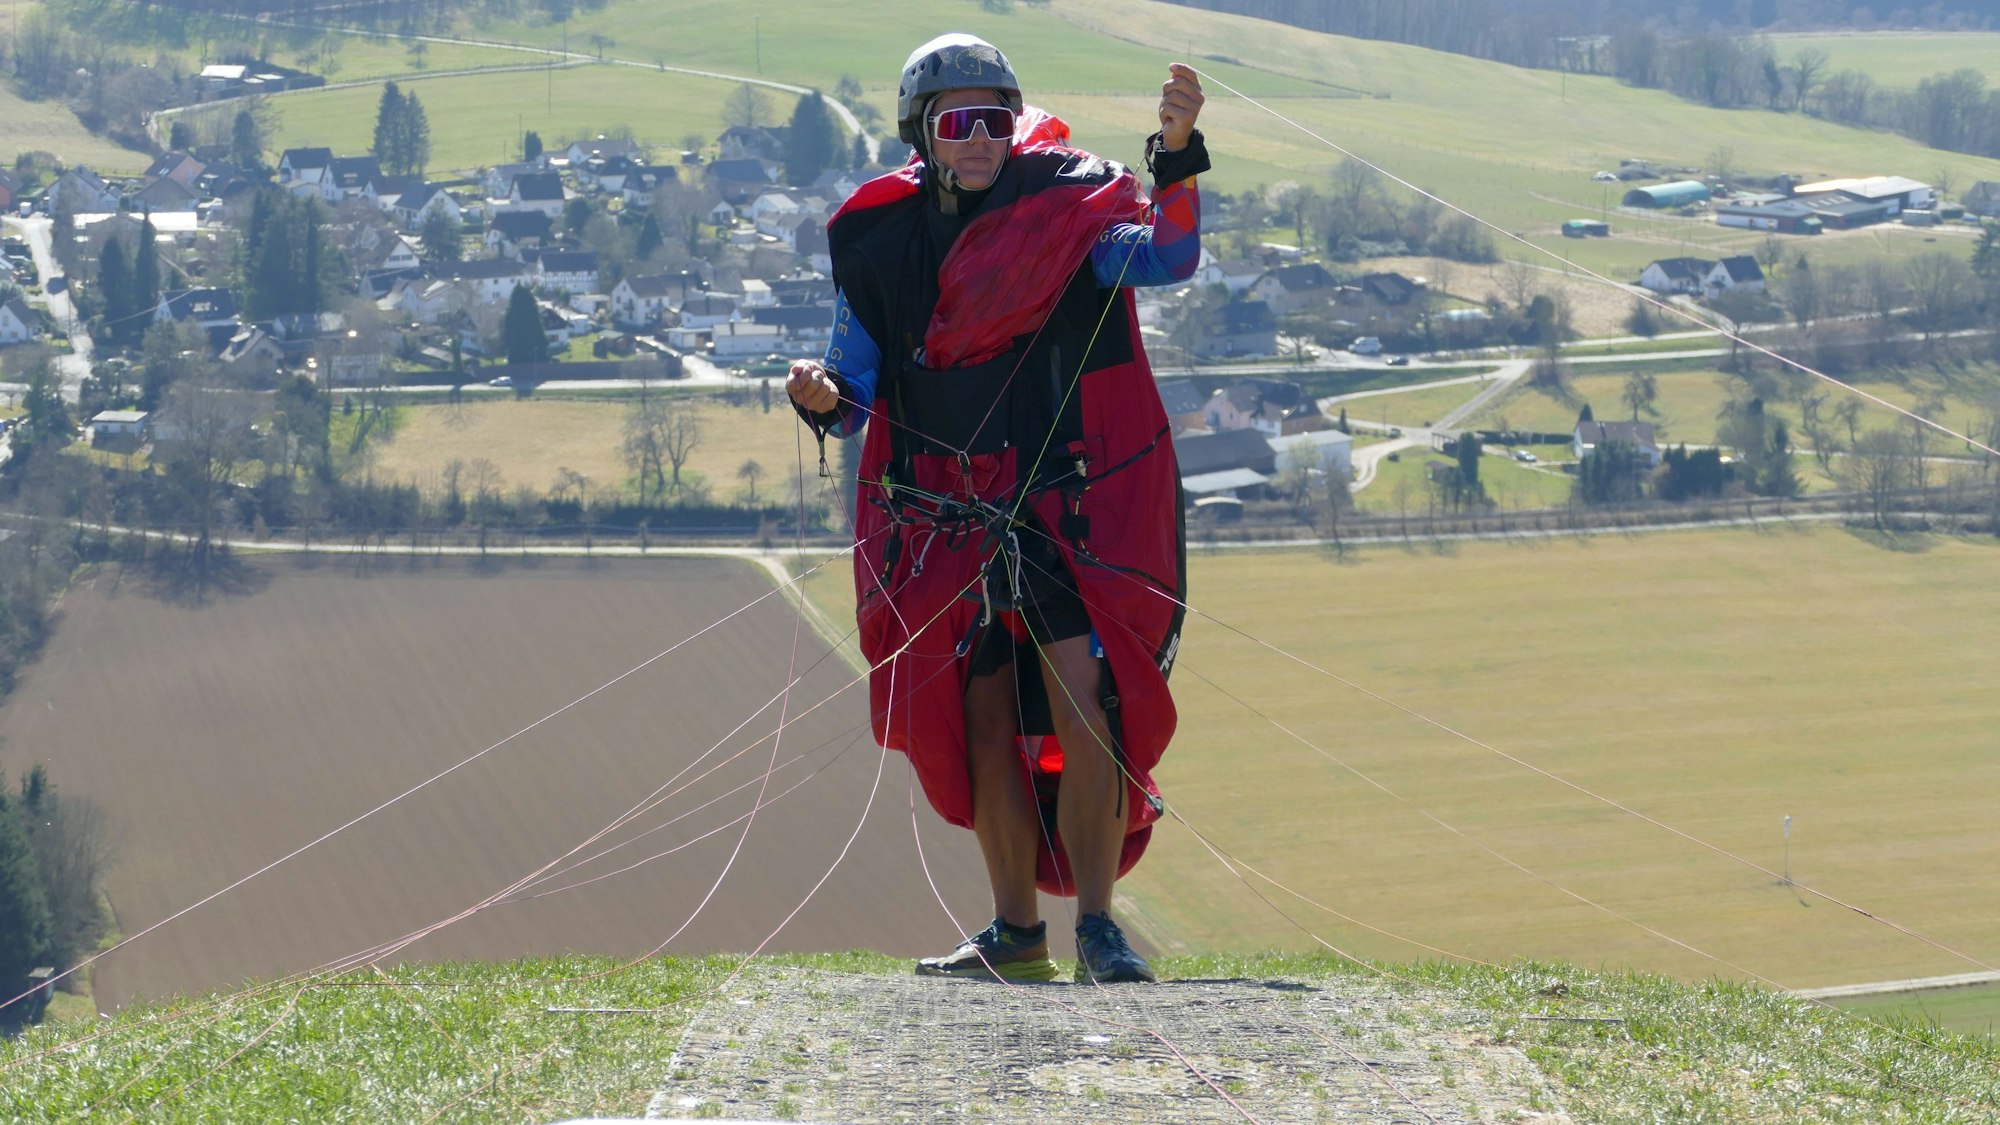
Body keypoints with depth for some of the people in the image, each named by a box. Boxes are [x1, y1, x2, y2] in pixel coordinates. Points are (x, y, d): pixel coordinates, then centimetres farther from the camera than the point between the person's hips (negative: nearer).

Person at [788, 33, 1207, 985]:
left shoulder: (1063, 207, -5)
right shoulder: (878, 242, 4)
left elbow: (1162, 257, -22)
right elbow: (860, 393, 10)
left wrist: (1178, 159, -37)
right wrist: (823, 401, -13)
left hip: (1073, 507, -3)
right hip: (948, 523, 3)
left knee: (1082, 700, -17)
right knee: (982, 720, 6)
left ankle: (1097, 923, -9)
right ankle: (1017, 931, 19)